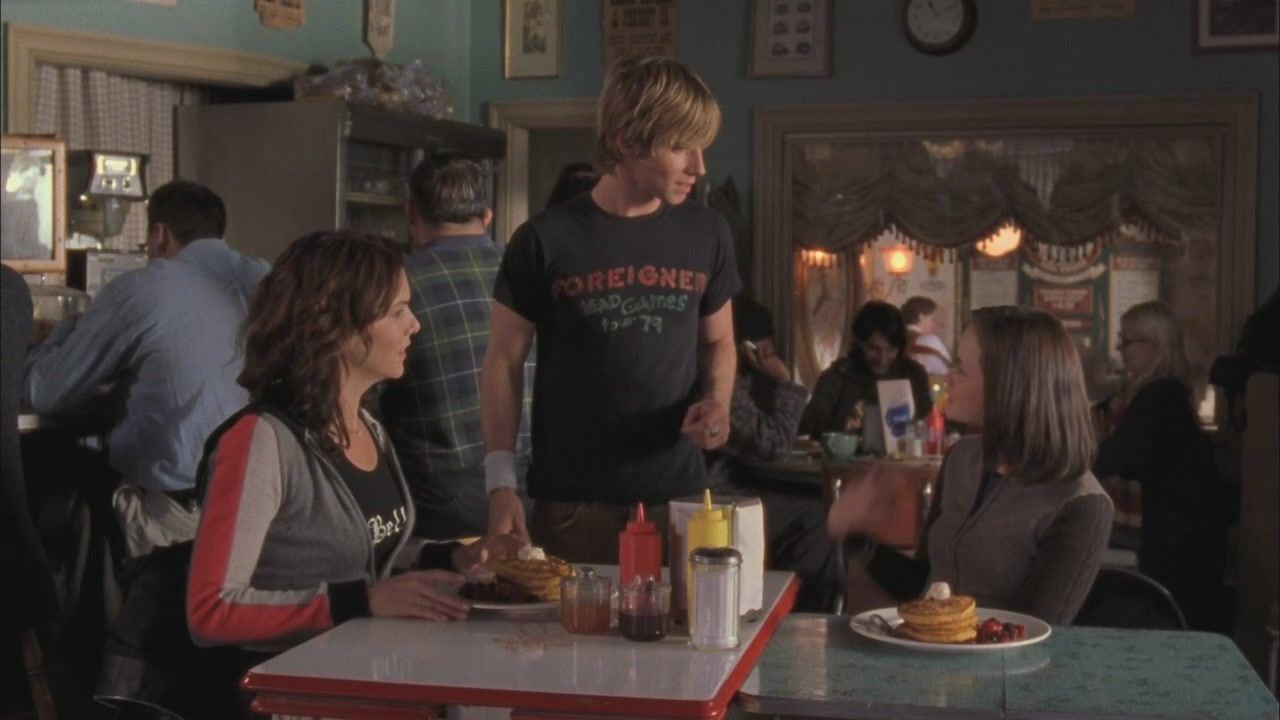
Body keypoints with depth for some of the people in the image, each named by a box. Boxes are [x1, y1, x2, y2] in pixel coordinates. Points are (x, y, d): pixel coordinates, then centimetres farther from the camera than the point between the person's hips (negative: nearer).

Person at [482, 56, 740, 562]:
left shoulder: (706, 235, 4)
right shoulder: (545, 240, -5)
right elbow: (505, 361, 0)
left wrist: (716, 401, -4)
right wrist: (501, 481, -8)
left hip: (677, 497, 3)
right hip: (570, 503, -3)